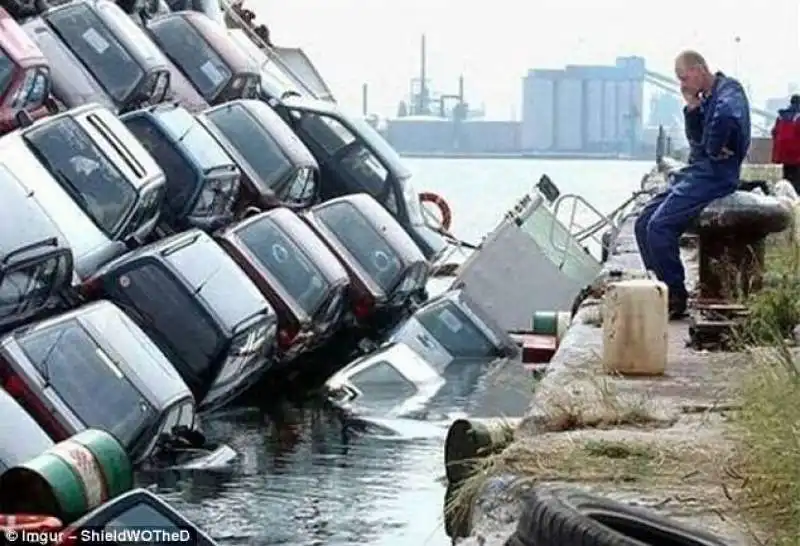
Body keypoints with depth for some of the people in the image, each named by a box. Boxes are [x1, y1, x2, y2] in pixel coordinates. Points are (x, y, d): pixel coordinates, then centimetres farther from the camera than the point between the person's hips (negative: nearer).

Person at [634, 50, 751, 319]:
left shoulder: (729, 92, -11)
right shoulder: (707, 97, 18)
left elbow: (726, 116, -36)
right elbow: (696, 139, 14)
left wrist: (713, 149, -22)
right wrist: (692, 107, 2)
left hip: (714, 175, -10)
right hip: (698, 172, 10)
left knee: (659, 226, -20)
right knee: (644, 222, 5)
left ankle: (676, 298, -13)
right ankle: (665, 287, 5)